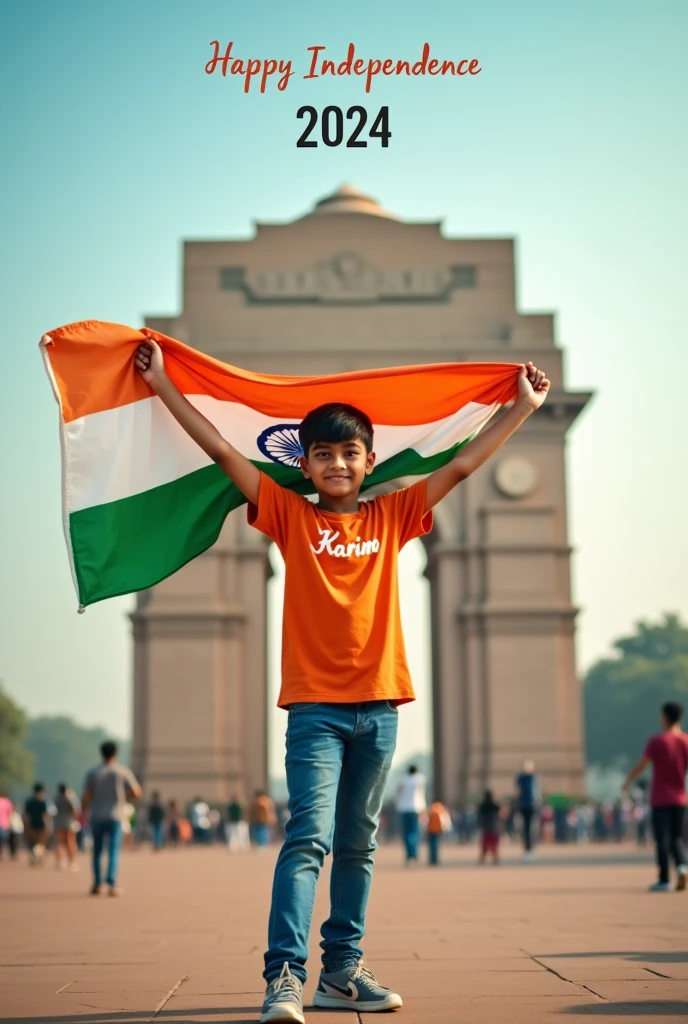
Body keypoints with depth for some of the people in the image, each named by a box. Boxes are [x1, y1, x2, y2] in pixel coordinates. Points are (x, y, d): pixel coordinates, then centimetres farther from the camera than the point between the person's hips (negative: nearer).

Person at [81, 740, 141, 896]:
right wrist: (126, 792, 20)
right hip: (115, 816, -1)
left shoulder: (92, 773, 1)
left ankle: (97, 884, 16)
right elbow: (136, 794, 0)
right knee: (114, 850, -2)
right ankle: (111, 884, -14)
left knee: (97, 850, 13)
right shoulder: (124, 772, -1)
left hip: (96, 817, 1)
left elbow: (86, 797, -3)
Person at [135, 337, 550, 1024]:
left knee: (358, 845, 9)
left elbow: (461, 466, 12)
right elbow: (223, 451, 3)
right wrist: (162, 384, 3)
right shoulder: (291, 516, 4)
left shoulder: (391, 517, 10)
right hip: (315, 704, -3)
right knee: (309, 837, -13)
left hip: (378, 705, 3)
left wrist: (524, 406, 14)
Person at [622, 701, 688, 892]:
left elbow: (641, 765, -5)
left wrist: (628, 783, 10)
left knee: (662, 840, 1)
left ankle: (664, 880, 1)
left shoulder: (656, 741, -9)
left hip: (660, 799, -3)